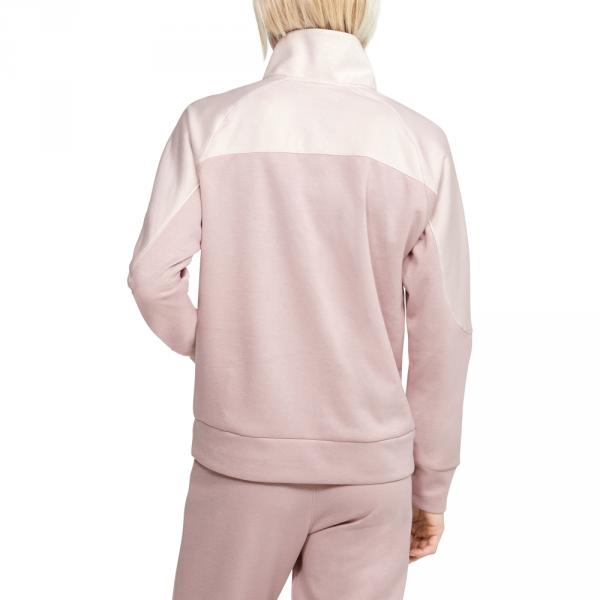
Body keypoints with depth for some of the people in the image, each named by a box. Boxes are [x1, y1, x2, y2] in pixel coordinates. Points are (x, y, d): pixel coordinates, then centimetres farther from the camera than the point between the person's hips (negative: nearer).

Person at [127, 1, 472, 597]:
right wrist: (431, 484, 6)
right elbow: (442, 332, -5)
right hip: (368, 460, 1)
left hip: (245, 450, 0)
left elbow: (153, 276, -12)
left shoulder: (210, 123, -8)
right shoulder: (420, 144, -6)